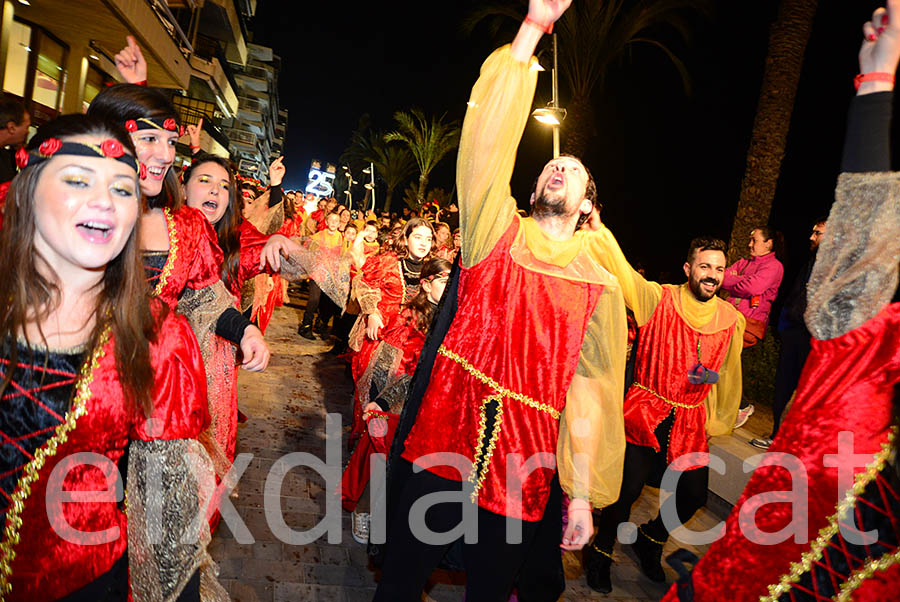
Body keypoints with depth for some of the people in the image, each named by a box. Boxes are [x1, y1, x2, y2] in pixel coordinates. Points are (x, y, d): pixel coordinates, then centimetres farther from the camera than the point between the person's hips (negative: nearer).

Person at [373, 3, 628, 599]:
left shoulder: (600, 286, 4)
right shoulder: (497, 231, 4)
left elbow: (591, 393, 0)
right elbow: (489, 138, -6)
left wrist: (582, 494, -3)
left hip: (525, 462, 0)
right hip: (444, 436, 0)